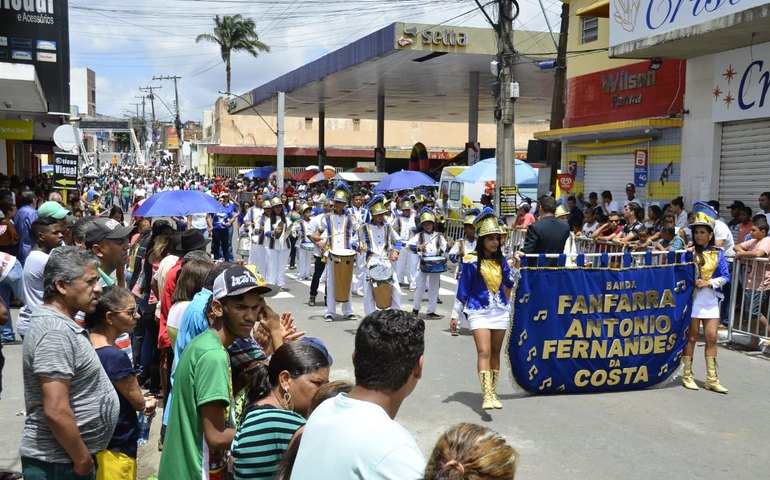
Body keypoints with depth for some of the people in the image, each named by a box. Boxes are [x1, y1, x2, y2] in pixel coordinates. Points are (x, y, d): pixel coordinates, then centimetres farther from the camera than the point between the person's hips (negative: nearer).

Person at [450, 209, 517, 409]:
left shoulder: (500, 260, 8)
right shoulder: (471, 261, -6)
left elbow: (510, 283, 19)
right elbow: (463, 289, -2)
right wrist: (455, 315, -1)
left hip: (500, 311, 5)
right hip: (479, 312, -5)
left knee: (495, 352, 9)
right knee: (483, 351, -16)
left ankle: (492, 393, 19)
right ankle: (486, 396, -22)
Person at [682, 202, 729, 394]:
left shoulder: (717, 253, 4)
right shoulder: (689, 252, -2)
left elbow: (725, 276, 2)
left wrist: (708, 282, -13)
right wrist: (692, 282, -21)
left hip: (711, 299, 3)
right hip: (692, 297, -2)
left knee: (712, 338, 3)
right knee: (691, 337, 3)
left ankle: (712, 379, 10)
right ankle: (687, 375, 12)